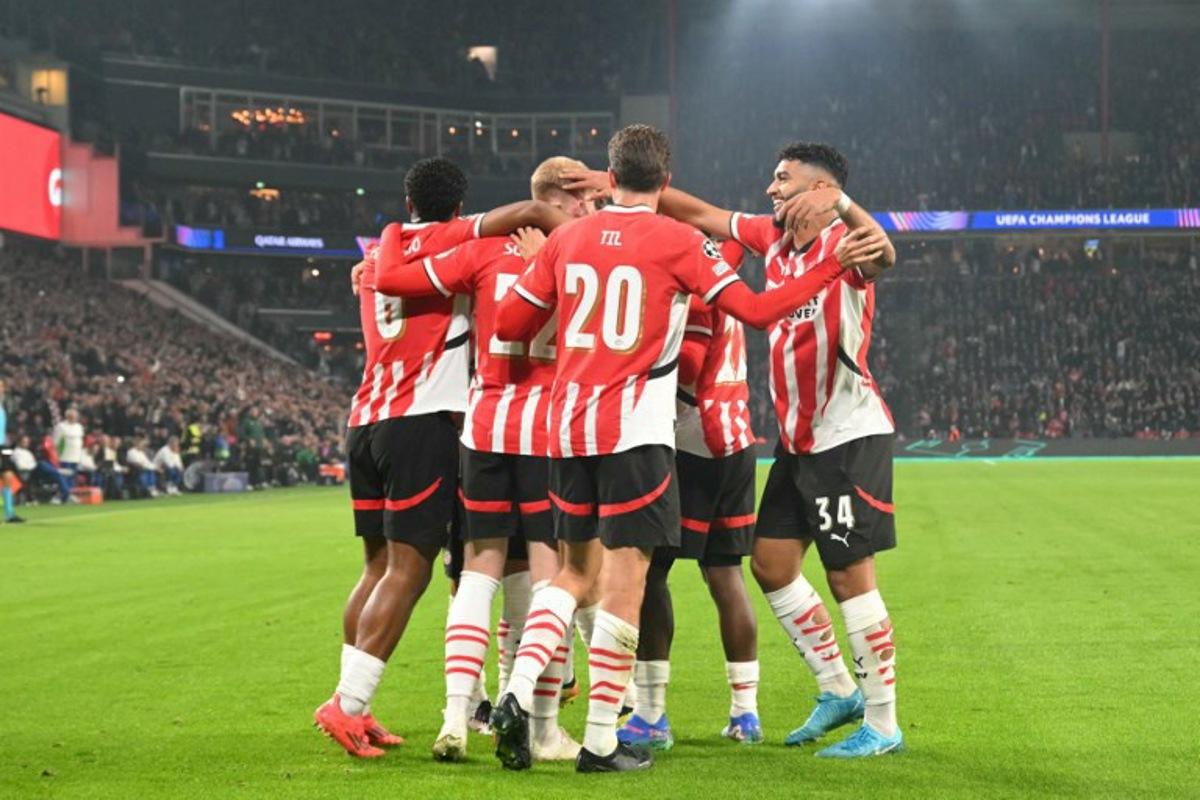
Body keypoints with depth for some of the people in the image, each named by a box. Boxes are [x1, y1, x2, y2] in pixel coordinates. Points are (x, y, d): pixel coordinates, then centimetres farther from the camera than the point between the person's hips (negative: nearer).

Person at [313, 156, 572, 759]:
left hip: (366, 421, 8)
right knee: (407, 570, -8)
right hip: (422, 422, -8)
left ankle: (349, 700, 11)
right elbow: (529, 213, -7)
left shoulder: (377, 260, 20)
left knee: (379, 566, 14)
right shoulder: (445, 242, -1)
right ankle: (349, 704, -14)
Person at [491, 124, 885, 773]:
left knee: (577, 569, 18)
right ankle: (601, 740, -1)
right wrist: (832, 268, 1)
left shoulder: (565, 239, 9)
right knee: (625, 578, -1)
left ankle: (517, 693, 0)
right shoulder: (677, 241, -4)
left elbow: (508, 324, 13)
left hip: (567, 426, 5)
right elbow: (756, 310, -5)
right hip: (635, 431, -5)